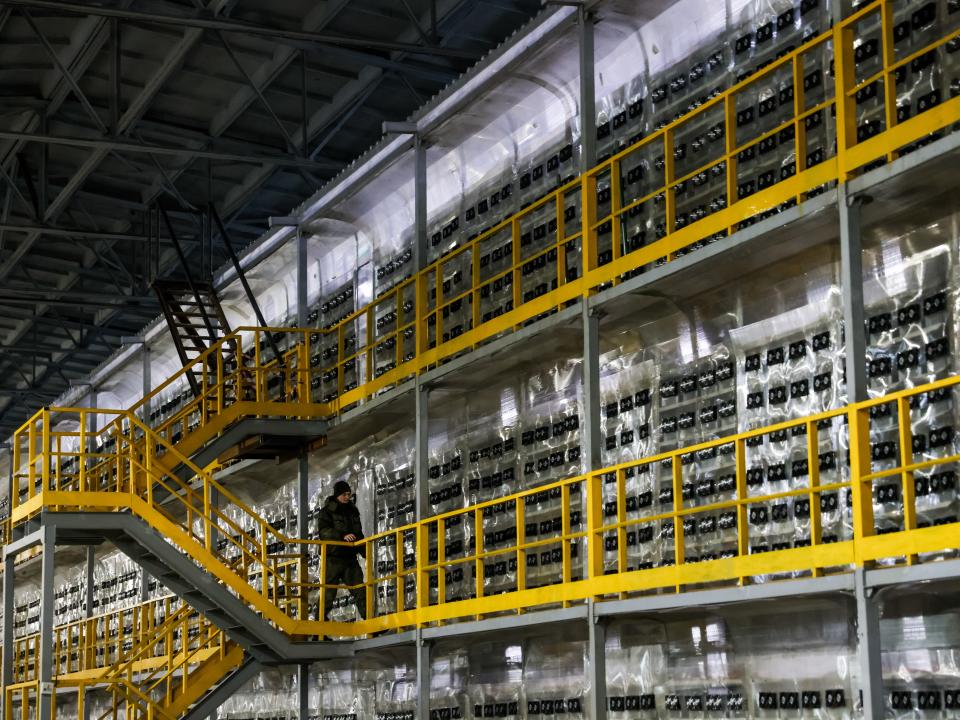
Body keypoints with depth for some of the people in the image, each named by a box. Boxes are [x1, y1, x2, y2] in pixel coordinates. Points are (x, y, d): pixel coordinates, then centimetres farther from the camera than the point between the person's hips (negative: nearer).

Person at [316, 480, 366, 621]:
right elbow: (324, 531, -16)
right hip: (333, 557, -5)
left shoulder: (352, 511, 19)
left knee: (359, 588, -1)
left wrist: (366, 552, 20)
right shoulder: (327, 511, 1)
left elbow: (359, 535, 27)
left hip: (350, 557, 5)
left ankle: (367, 616, -3)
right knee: (329, 589, -6)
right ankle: (322, 618, 1)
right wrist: (343, 536, -28)